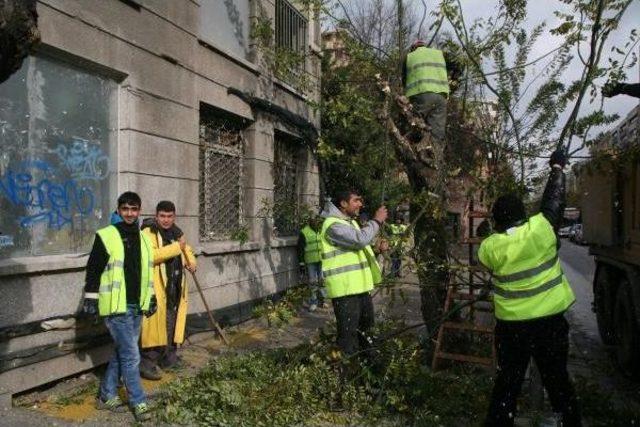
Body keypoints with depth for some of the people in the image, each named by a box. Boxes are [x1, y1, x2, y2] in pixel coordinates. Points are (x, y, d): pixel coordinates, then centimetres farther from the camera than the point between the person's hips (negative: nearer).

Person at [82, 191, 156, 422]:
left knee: (121, 353, 15)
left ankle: (106, 396, 30)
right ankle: (138, 402, 9)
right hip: (116, 307, -7)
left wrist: (151, 298, 18)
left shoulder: (144, 238, 11)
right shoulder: (105, 236, -8)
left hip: (137, 307, 7)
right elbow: (93, 270, -6)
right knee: (131, 356, -3)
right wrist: (90, 298, -8)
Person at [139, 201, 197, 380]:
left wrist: (191, 262, 6)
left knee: (172, 323, 15)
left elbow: (187, 251, 29)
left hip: (175, 288, 8)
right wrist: (177, 247, -26)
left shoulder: (177, 233, 14)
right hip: (156, 288, -7)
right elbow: (150, 255, -27)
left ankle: (169, 357, 29)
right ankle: (148, 363, 3)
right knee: (156, 324, -7)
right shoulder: (148, 233, -10)